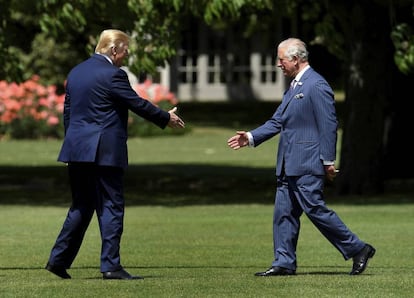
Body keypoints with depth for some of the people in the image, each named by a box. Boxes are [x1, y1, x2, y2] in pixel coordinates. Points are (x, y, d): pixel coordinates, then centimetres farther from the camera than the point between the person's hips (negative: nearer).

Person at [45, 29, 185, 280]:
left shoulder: (76, 72, 13)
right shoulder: (112, 74, -12)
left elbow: (67, 111, 17)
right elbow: (138, 104, -9)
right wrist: (166, 118, 5)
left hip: (77, 150, 8)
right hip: (104, 151, -8)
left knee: (82, 207, 16)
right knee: (111, 207, -2)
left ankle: (58, 259, 14)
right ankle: (111, 266, -5)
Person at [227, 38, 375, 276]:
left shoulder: (317, 86, -13)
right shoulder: (293, 88, 17)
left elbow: (329, 126, -15)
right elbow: (278, 121, 20)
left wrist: (328, 161, -17)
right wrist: (251, 137, 11)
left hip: (307, 164, -10)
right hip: (289, 164, 10)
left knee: (315, 209, -9)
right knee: (284, 212, 7)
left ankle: (358, 249, 0)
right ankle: (284, 263, 10)